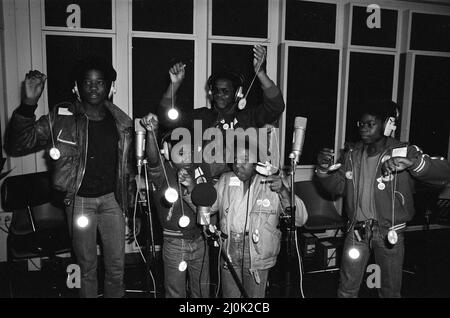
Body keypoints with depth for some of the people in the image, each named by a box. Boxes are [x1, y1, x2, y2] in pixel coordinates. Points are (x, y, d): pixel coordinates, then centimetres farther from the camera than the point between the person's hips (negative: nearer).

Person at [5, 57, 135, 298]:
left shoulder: (121, 122, -1)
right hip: (79, 201, -2)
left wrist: (128, 198, 9)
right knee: (87, 267, 13)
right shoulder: (61, 118, -8)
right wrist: (29, 103, -27)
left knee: (116, 266, 11)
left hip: (112, 199, 2)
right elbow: (16, 146, -15)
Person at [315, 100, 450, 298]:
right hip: (357, 229, 3)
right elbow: (337, 187, 4)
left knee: (390, 290, 17)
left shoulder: (403, 152, -12)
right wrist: (323, 170, -16)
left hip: (389, 232, -2)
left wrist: (413, 163, -39)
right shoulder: (352, 155, 1)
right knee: (346, 289, 12)